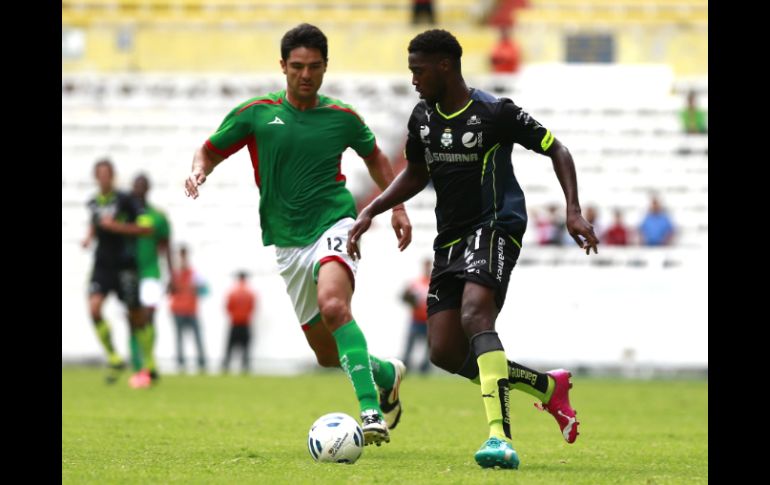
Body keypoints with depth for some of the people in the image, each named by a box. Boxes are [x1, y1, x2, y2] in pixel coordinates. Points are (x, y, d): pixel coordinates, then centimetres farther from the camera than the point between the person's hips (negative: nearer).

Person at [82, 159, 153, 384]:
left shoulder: (124, 200, -9)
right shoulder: (93, 203, 8)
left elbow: (146, 228, -14)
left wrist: (116, 226, -19)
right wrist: (89, 236, 9)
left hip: (125, 266, -4)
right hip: (102, 266, 4)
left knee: (136, 316, 2)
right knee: (94, 308, -16)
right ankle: (114, 359, -1)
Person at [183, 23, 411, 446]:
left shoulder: (342, 117, 3)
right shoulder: (255, 113, 1)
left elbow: (375, 158, 22)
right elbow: (211, 150, 10)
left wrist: (397, 207, 13)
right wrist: (199, 171, -12)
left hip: (333, 223, -3)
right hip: (287, 241, 3)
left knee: (333, 304, -34)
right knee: (327, 354, 7)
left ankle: (372, 411, -38)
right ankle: (387, 374, 39)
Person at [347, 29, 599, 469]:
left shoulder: (495, 113, -10)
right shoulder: (423, 117, 10)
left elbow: (556, 150, -3)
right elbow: (416, 174, 26)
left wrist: (574, 211, -14)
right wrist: (371, 212, 15)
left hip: (495, 229, -8)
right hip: (451, 238, 8)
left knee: (474, 315, -33)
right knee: (445, 353, -2)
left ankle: (501, 440, -43)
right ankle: (549, 387, 18)